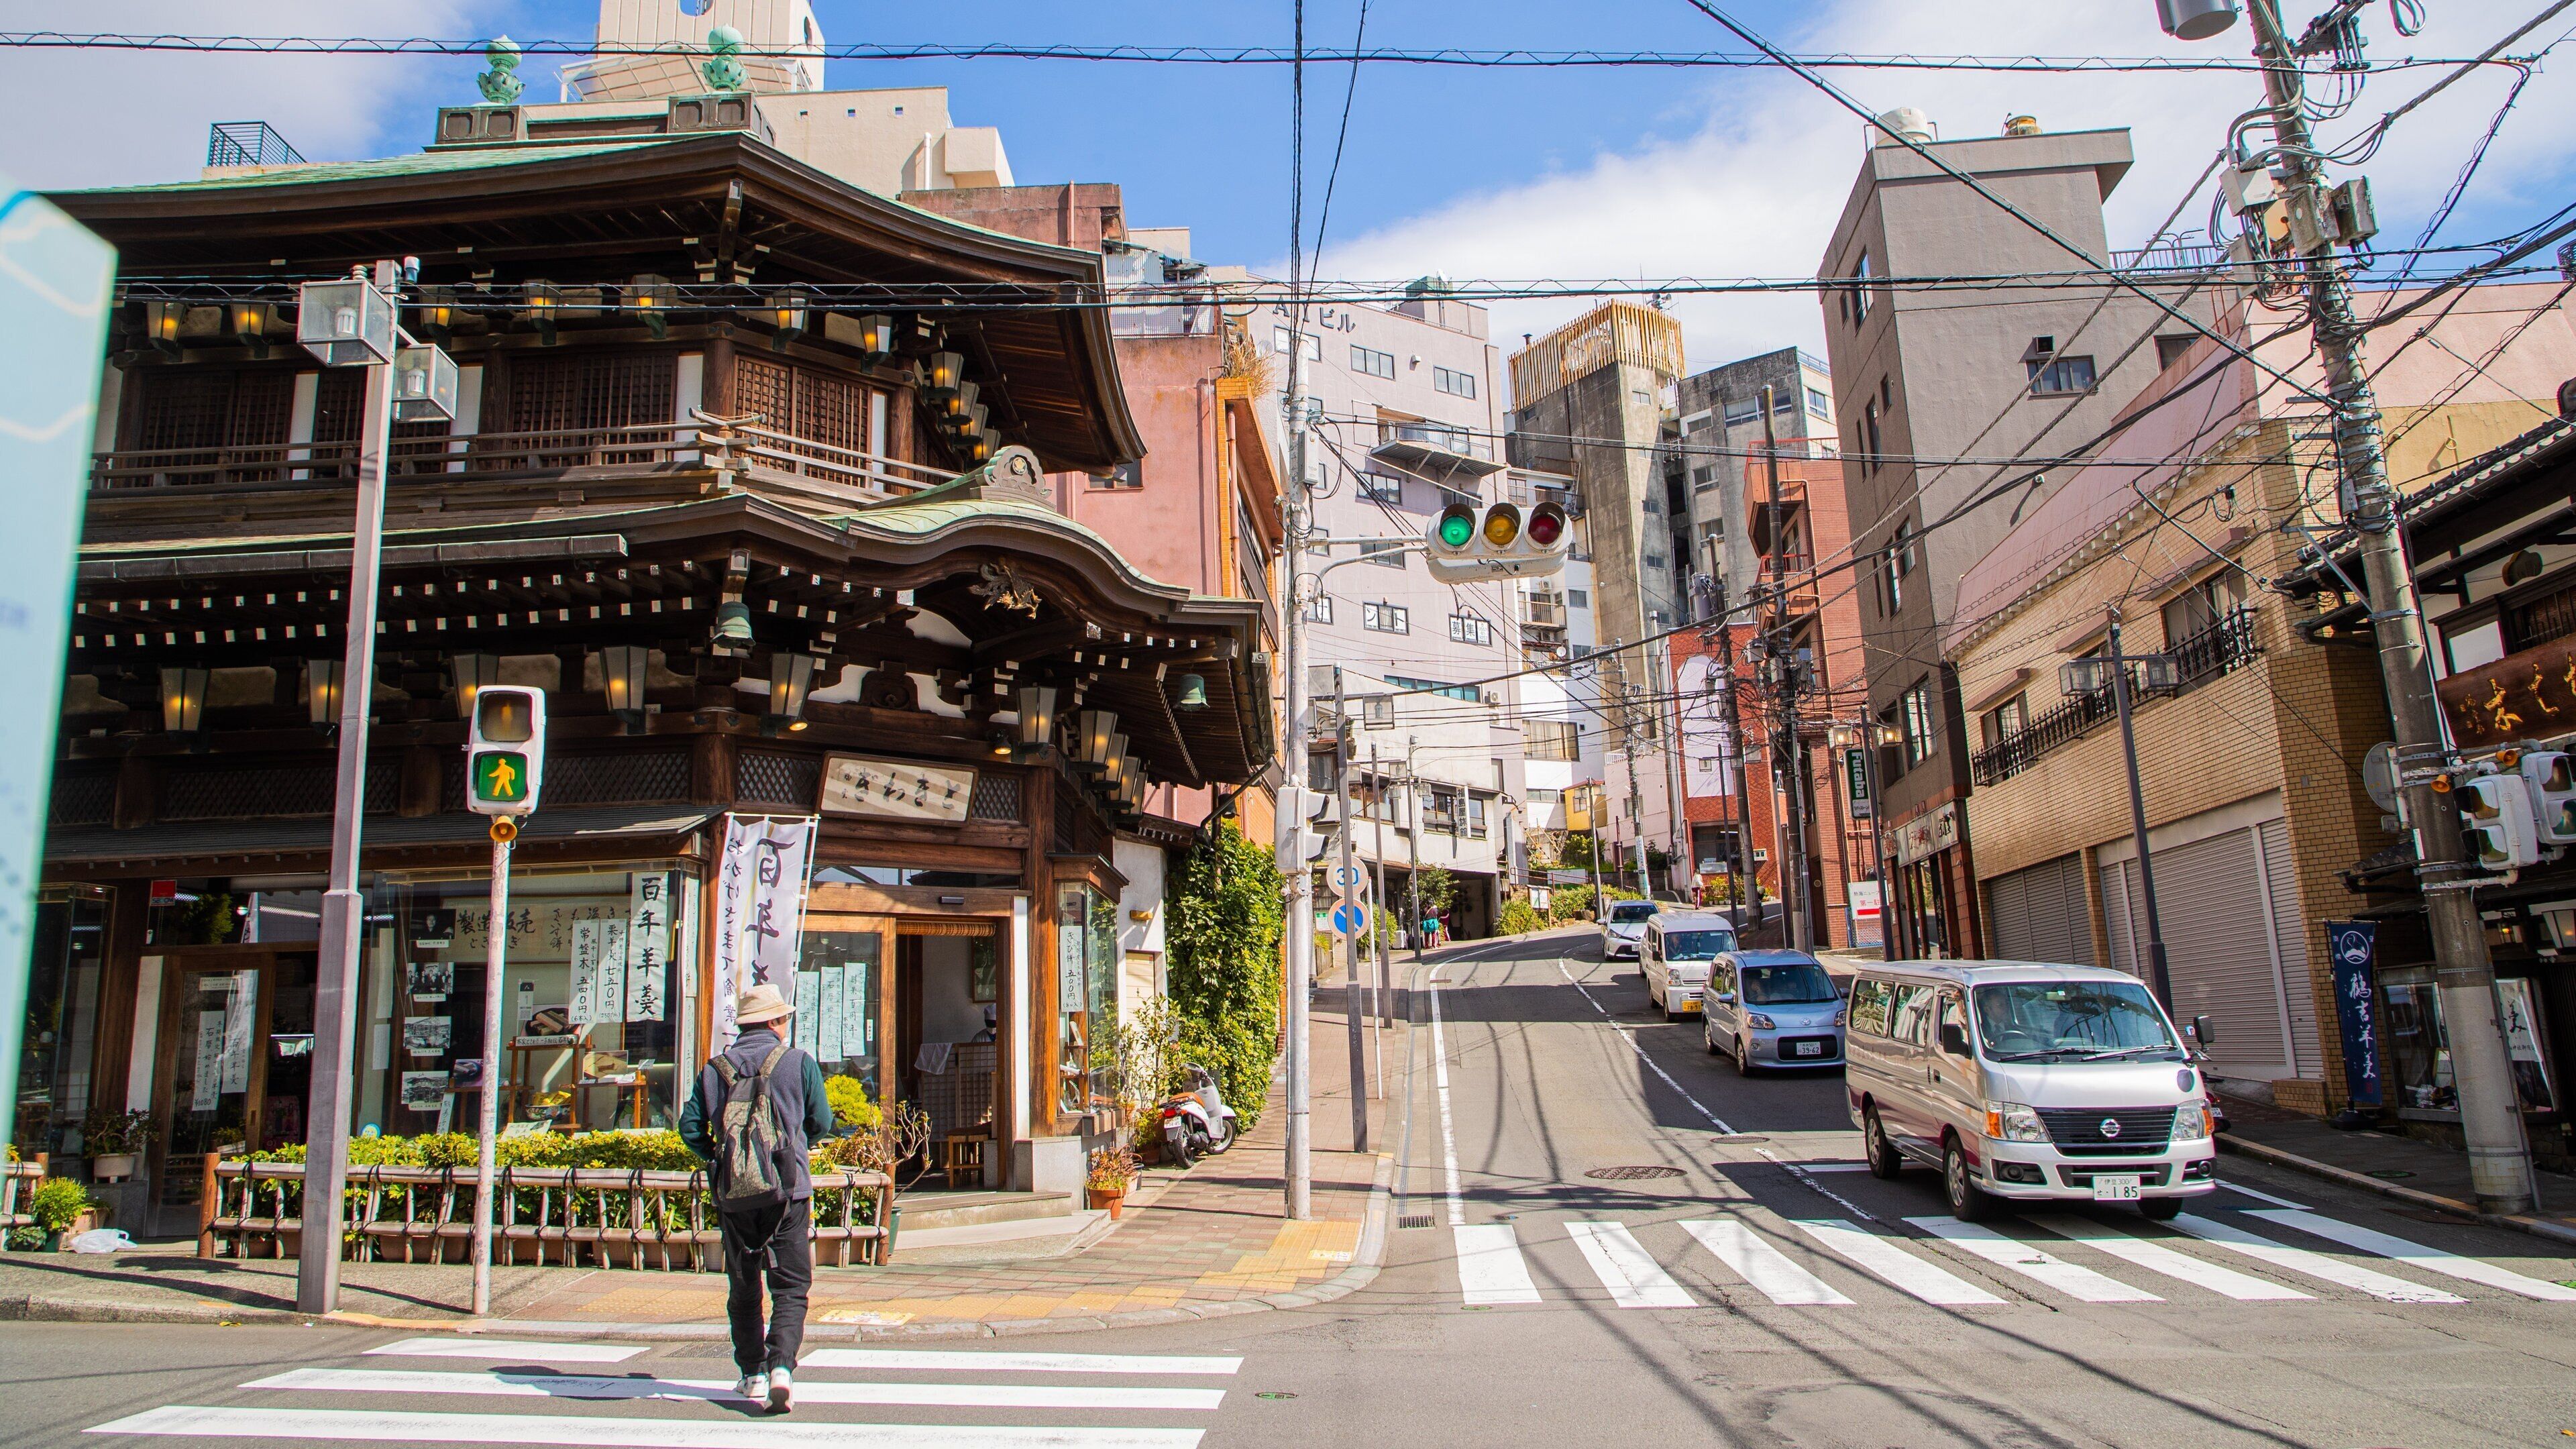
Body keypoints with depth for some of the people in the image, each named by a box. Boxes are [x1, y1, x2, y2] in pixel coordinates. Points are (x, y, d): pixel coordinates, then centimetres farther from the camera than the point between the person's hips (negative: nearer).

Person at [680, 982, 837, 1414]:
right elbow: (822, 1123, 0)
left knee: (743, 1288, 15)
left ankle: (753, 1374, 17)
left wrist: (717, 1157, 16)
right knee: (790, 1287, 3)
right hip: (787, 1189, -2)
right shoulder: (799, 1063, -2)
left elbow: (690, 1126, 1)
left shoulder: (715, 1069, 4)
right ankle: (781, 1366, -14)